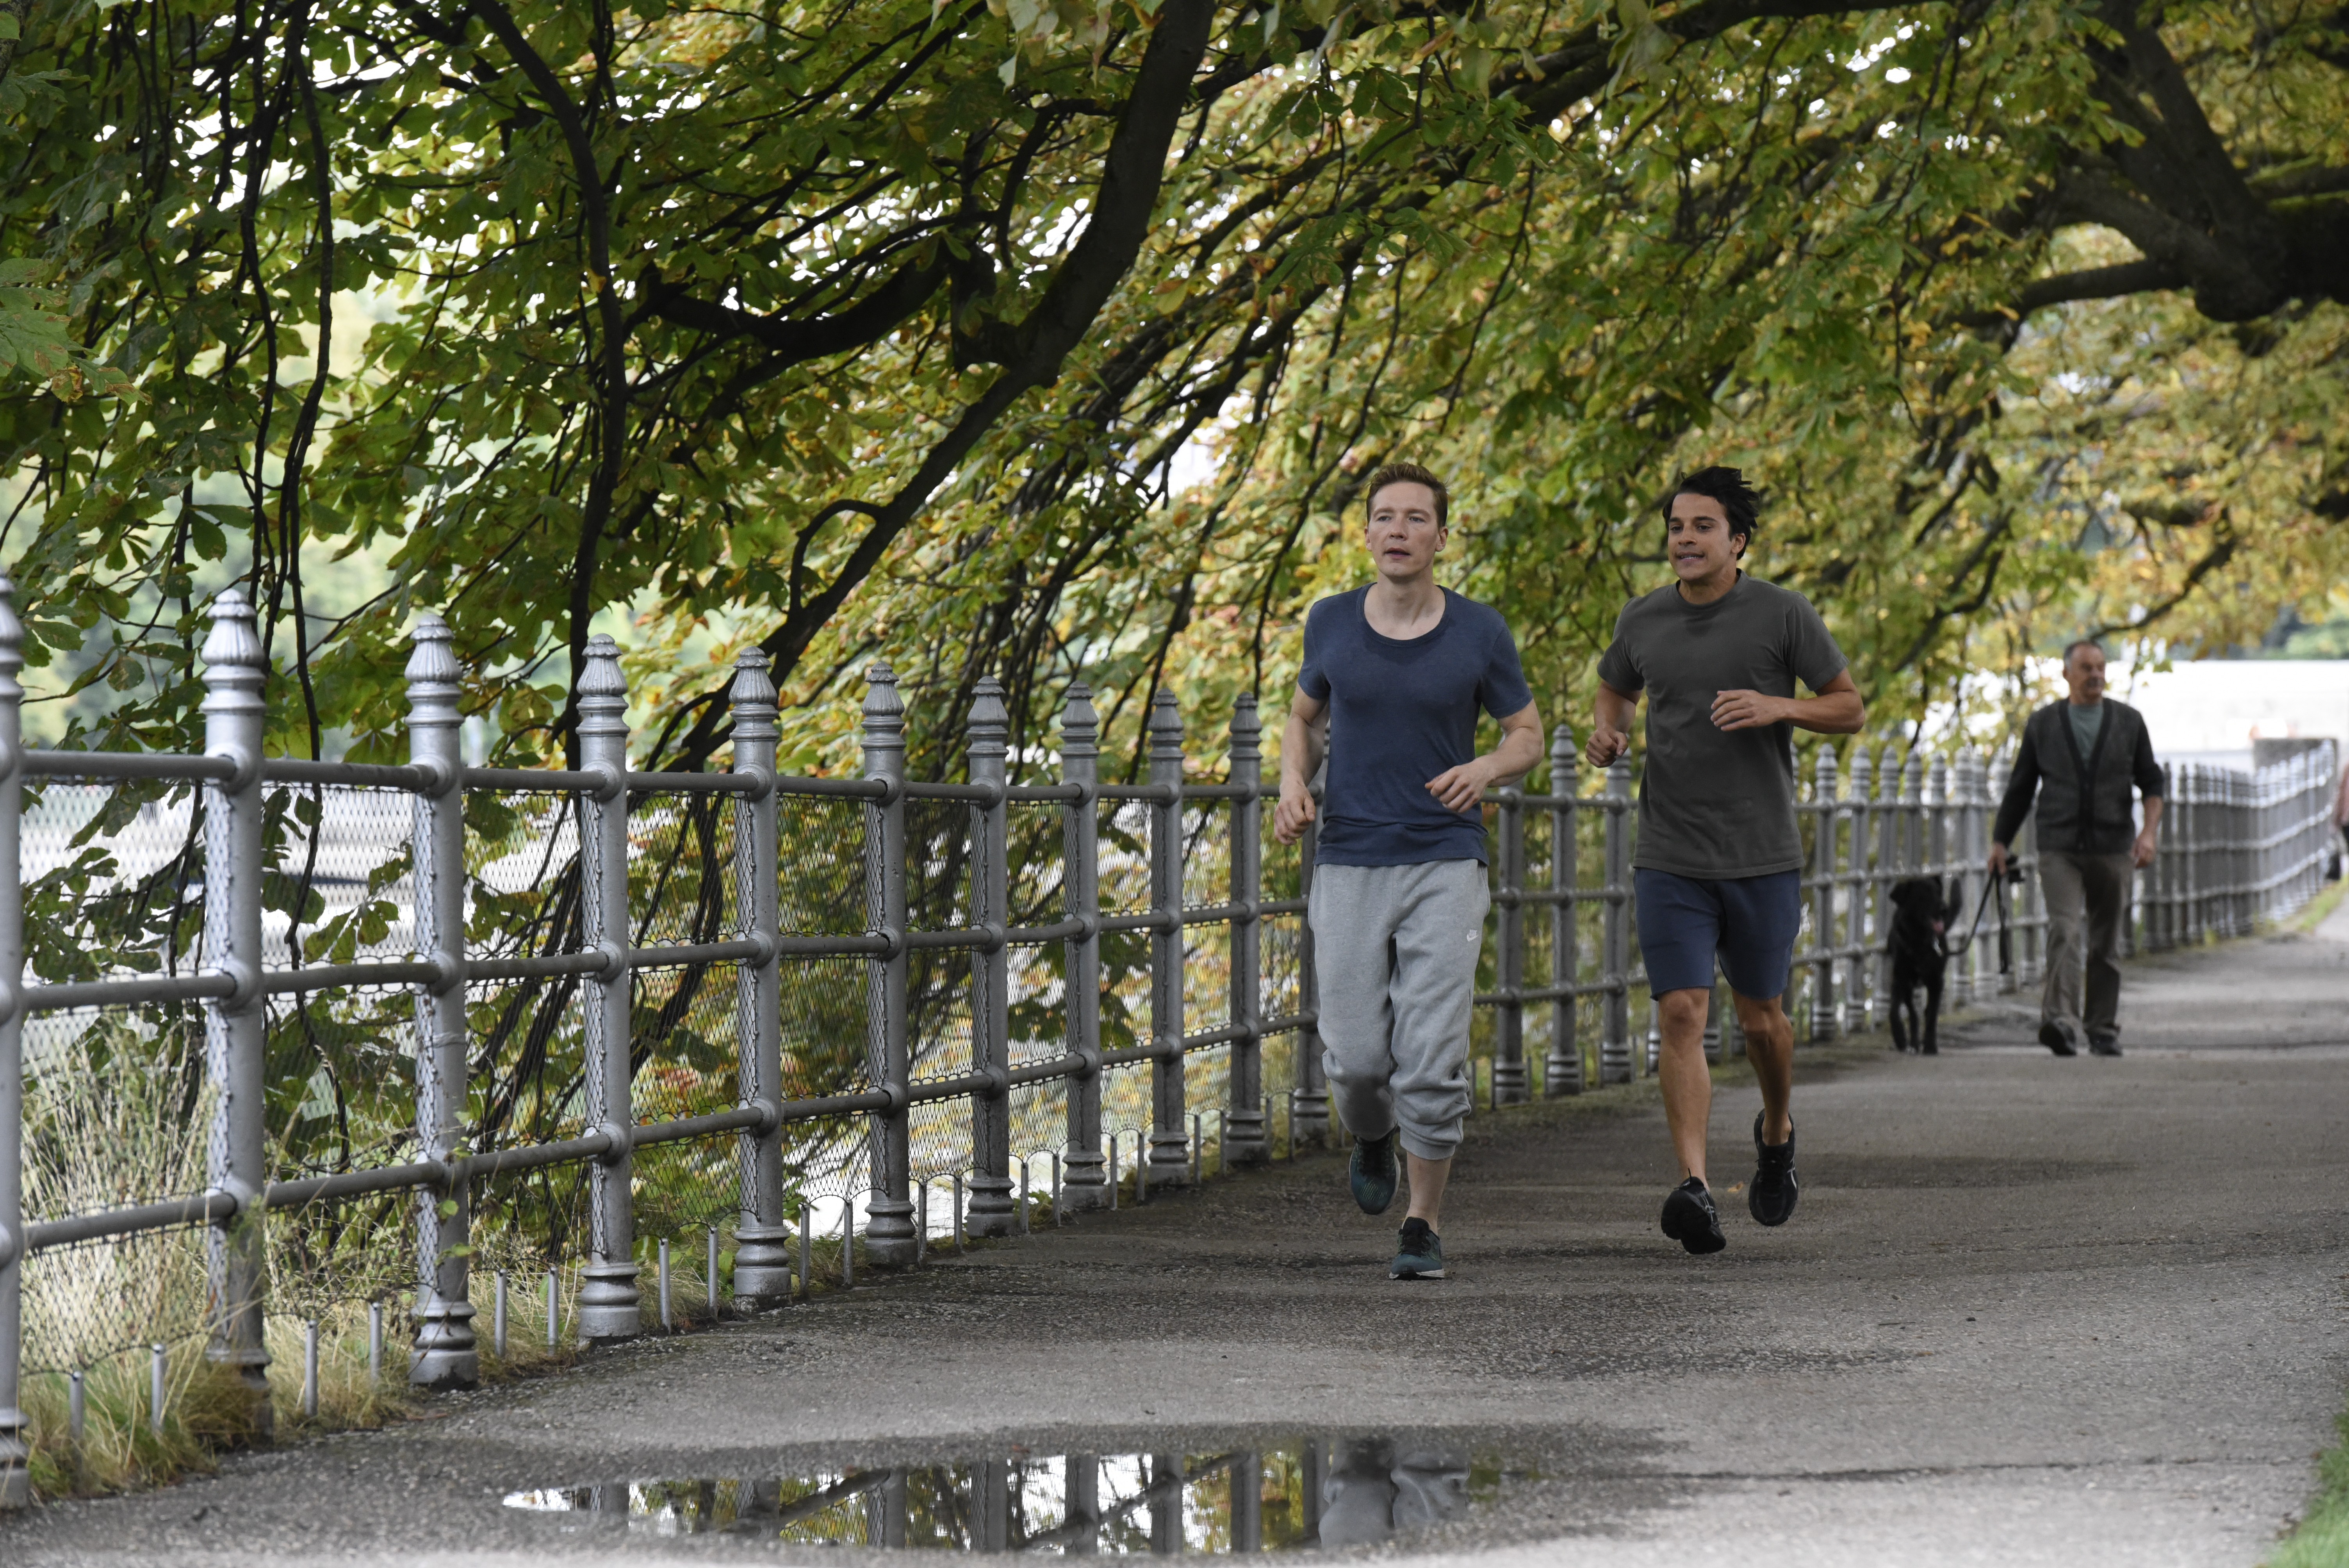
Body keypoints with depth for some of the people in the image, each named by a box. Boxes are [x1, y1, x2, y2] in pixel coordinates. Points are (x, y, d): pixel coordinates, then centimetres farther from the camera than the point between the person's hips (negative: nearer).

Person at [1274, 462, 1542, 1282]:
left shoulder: (1480, 631, -4)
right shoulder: (1333, 623, 1)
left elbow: (1527, 736, 7)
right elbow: (1304, 717, 17)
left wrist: (1484, 770, -16)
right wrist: (1292, 786, -4)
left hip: (1445, 867, -2)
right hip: (1349, 868, 2)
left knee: (1432, 1059, -11)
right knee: (1357, 1058, -2)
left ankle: (1423, 1227, 6)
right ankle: (1373, 1137, 35)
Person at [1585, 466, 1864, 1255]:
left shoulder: (1781, 613, -5)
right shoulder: (1643, 621, 4)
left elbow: (1850, 708, 1)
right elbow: (1616, 688, 24)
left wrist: (1777, 707, -18)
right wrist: (1606, 732, 1)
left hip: (1763, 859, -1)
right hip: (1670, 859, 1)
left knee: (1760, 1018, 11)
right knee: (1681, 1013, -12)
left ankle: (1778, 1130, 42)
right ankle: (1695, 1190, -19)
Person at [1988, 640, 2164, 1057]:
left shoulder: (2128, 721, 8)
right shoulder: (2043, 724, 7)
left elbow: (2151, 782, 9)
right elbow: (2020, 788, 12)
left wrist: (2149, 831, -7)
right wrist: (2000, 841, 8)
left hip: (2113, 849, 1)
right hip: (2059, 850, -1)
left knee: (2106, 943, 6)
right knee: (2063, 932, -17)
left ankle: (2103, 1029, 14)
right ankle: (2061, 1022, -29)